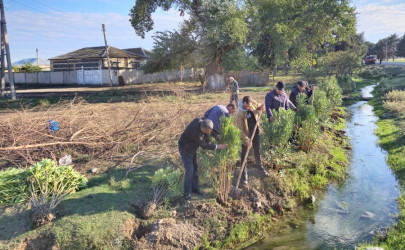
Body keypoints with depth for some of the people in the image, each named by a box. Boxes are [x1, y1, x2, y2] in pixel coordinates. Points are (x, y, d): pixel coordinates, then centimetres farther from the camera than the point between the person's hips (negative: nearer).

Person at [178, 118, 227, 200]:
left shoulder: (199, 120, -20)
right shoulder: (196, 133, -40)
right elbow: (203, 145, -24)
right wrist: (217, 146, -20)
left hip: (192, 148, 8)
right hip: (185, 149, -8)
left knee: (195, 167, 14)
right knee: (189, 170, -7)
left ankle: (195, 188, 28)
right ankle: (187, 193, 7)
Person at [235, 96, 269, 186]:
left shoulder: (254, 104, -13)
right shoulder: (239, 113, -29)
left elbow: (257, 110, 11)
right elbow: (240, 129, -24)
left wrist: (260, 108, -13)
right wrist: (247, 140, -26)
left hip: (256, 131, 5)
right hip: (246, 134, -5)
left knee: (257, 150, 21)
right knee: (244, 153, 5)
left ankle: (259, 165, 44)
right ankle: (244, 172, 20)